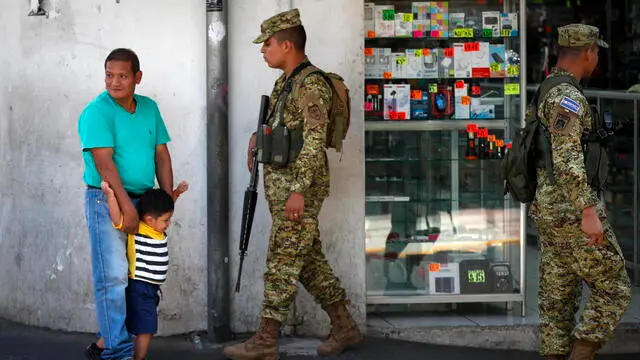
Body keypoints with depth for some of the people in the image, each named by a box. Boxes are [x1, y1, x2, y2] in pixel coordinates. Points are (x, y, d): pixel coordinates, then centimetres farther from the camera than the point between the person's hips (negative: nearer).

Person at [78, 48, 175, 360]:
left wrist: (168, 198, 3)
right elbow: (104, 162, -18)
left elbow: (161, 154, 12)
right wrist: (127, 206, -23)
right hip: (106, 200, -7)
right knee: (114, 276, -11)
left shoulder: (149, 108, 9)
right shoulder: (97, 112, -11)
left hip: (143, 198, 7)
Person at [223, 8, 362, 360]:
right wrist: (259, 136, 12)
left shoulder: (312, 85, -16)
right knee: (309, 259, 12)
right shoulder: (285, 82, 14)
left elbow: (315, 141, -22)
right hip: (281, 183, 10)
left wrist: (300, 191, -27)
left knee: (282, 262, -6)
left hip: (300, 186, -10)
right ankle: (344, 327, 20)